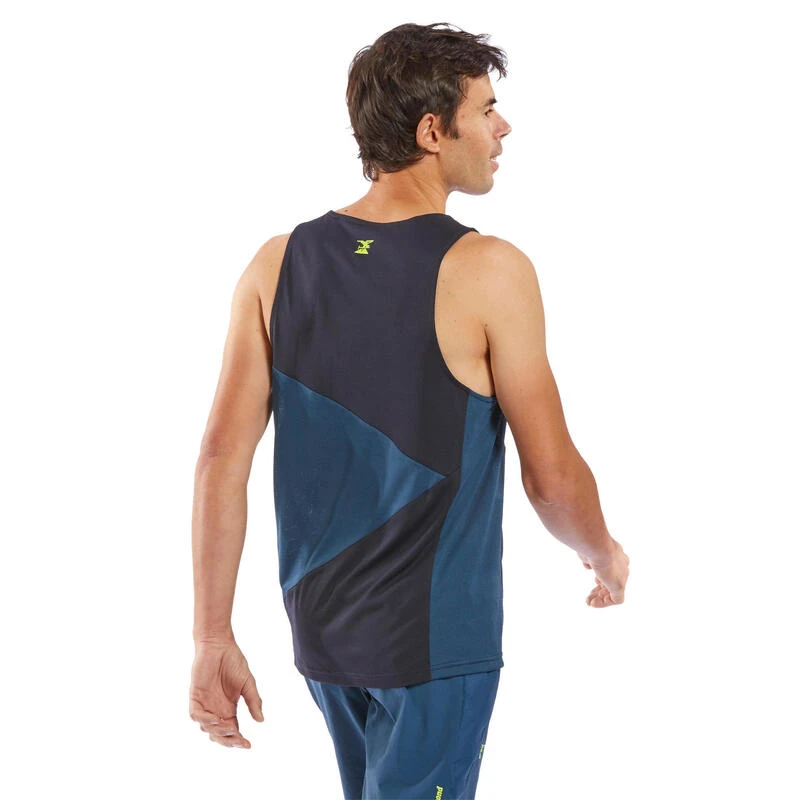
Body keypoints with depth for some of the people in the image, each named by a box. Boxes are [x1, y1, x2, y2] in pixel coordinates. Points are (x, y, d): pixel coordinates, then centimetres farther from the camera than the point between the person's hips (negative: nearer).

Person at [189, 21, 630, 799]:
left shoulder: (277, 264, -2)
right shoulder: (488, 272, -16)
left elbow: (222, 458, -6)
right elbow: (552, 476, -12)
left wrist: (213, 638, -1)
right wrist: (605, 555, 9)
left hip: (320, 622, 6)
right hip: (437, 638, -5)